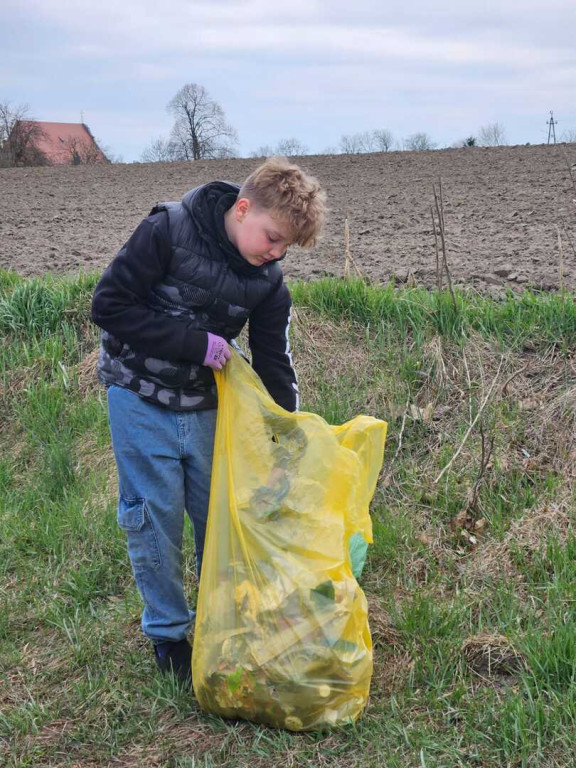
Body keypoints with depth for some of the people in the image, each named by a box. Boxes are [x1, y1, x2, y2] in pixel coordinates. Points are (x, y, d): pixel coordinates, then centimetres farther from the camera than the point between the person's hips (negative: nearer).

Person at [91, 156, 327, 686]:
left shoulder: (268, 279, -5)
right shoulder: (168, 231, -20)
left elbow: (273, 362, 2)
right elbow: (109, 306, -19)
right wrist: (195, 342, -22)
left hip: (205, 404, 5)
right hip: (141, 398, -4)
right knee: (156, 518, 1)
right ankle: (168, 634, 19)